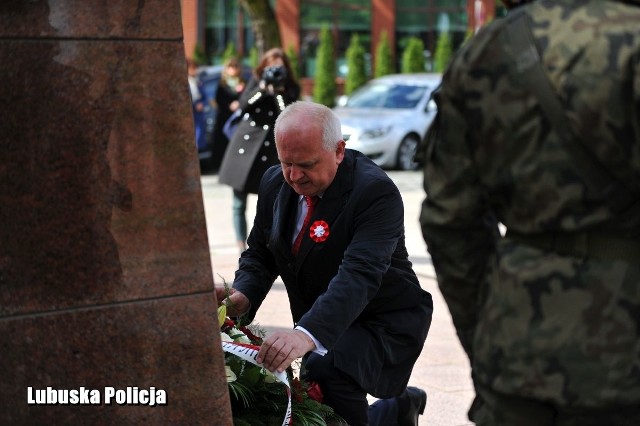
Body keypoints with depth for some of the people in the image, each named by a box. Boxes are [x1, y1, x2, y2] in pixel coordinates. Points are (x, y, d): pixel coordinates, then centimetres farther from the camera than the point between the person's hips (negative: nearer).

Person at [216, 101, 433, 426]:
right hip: (320, 326, 8)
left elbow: (359, 275, -37)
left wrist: (307, 334, -53)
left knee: (326, 368, -34)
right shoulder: (275, 183, -3)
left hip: (384, 325, -7)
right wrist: (242, 296, -18)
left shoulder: (375, 192, -25)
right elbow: (259, 254, 7)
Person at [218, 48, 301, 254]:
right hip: (245, 143, 1)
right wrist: (263, 87, -18)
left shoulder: (291, 88, 2)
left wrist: (278, 91, -19)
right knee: (239, 204, 1)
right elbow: (243, 104, -7)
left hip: (271, 148, -1)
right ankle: (242, 249, 7)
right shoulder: (256, 80, 7)